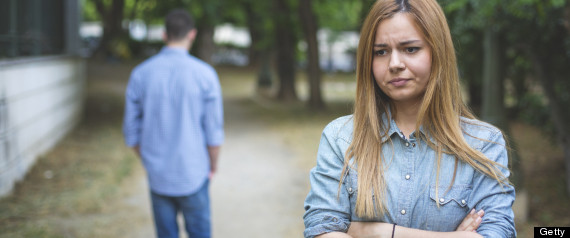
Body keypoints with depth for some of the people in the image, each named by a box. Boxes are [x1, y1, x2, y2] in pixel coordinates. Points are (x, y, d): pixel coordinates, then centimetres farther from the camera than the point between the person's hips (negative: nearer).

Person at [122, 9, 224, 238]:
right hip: (193, 175, -2)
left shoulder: (140, 74, -4)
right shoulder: (204, 74, -12)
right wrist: (212, 167, 7)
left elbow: (131, 132, 2)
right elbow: (214, 132, -9)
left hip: (157, 176, 3)